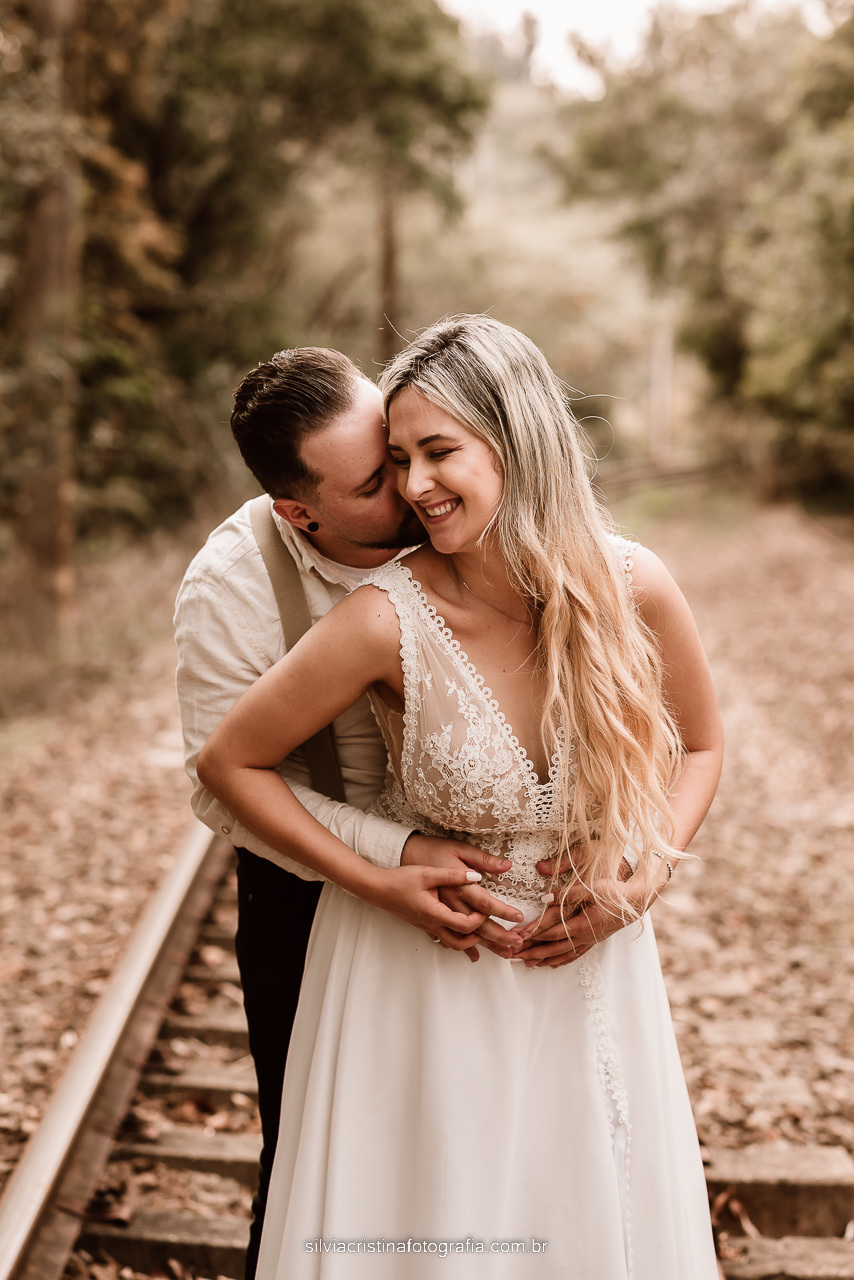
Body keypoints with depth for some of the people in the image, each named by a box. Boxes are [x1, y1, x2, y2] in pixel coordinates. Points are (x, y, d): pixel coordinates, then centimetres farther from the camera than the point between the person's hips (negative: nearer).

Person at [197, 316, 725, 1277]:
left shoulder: (633, 590, -17)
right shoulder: (387, 620, -24)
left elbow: (697, 744, 3)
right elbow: (229, 762, -12)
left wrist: (644, 873, -12)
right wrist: (380, 884, -14)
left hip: (588, 968, 3)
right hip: (424, 975, -2)